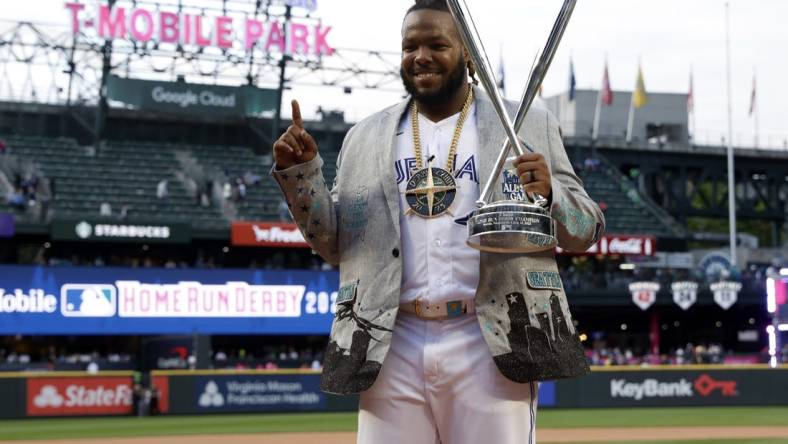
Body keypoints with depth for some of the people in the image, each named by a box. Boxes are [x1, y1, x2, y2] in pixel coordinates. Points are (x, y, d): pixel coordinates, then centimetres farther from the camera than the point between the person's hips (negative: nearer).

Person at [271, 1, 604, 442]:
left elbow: (585, 231, 7)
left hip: (494, 344, -2)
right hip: (391, 345, 2)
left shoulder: (529, 126, 8)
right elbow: (334, 244, 16)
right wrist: (300, 172, 2)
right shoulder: (367, 138, 15)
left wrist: (551, 194, -14)